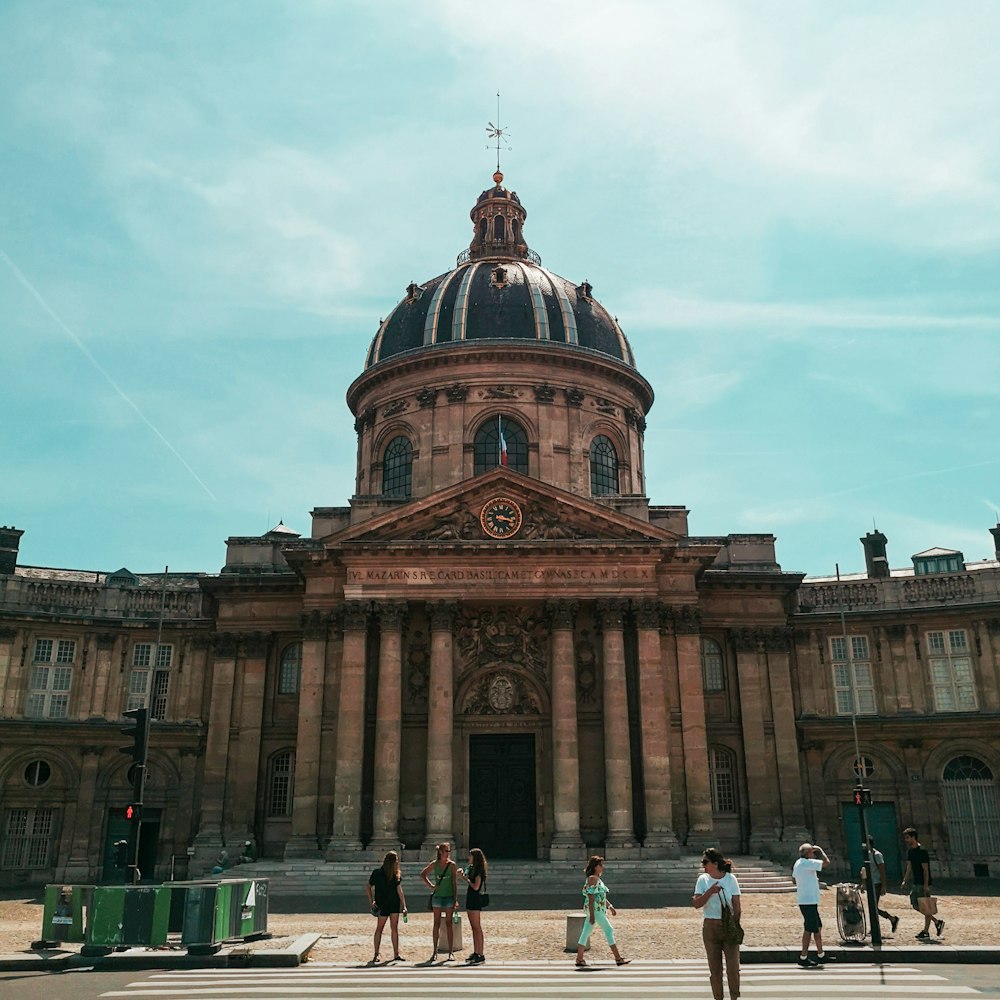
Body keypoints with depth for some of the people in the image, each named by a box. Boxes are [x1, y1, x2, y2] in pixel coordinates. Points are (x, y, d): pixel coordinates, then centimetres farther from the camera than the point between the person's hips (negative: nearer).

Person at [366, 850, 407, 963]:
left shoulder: (396, 874, 4)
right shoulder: (377, 873, -7)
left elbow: (399, 889, 2)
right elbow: (368, 887, 0)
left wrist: (403, 904, -3)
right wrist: (371, 902, -8)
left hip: (394, 904, 4)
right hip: (382, 905, -4)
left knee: (394, 928, 5)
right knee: (379, 928, 2)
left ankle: (396, 954, 10)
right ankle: (376, 954, 11)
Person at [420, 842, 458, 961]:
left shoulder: (452, 864, -3)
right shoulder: (435, 864, 0)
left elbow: (454, 882, -3)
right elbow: (423, 874, 13)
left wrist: (456, 899, -6)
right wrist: (430, 885, 3)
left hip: (449, 897, -1)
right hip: (437, 896, 1)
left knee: (448, 924, 1)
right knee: (437, 924, 5)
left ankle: (451, 952, 6)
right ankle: (435, 951, 12)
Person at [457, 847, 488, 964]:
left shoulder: (479, 870, -14)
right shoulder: (471, 868, 12)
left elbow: (476, 886, -21)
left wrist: (466, 879, -10)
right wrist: (462, 874, 5)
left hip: (475, 900, -10)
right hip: (470, 899, 10)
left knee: (477, 928, -8)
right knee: (474, 928, 13)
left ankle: (481, 956, -6)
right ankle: (475, 953, 20)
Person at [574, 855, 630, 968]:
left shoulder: (597, 879, 16)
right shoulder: (592, 878, -15)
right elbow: (591, 898, -20)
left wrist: (610, 907, 18)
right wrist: (591, 915, -22)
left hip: (599, 909, 10)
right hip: (595, 909, -10)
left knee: (586, 933, 9)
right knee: (609, 930, -4)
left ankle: (579, 959, 11)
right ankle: (618, 959, 1)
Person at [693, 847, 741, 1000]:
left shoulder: (730, 879, -4)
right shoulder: (703, 879, -1)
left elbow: (736, 905, 0)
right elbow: (697, 904, -8)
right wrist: (710, 892, -21)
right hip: (710, 926, 2)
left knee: (733, 966, -4)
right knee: (715, 967, 8)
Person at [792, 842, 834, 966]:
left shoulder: (797, 863, 12)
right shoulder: (808, 863, -17)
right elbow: (826, 863, -20)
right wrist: (820, 850, -6)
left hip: (804, 899, 10)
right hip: (809, 901, -10)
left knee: (818, 927, 17)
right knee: (809, 929, -4)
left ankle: (821, 955, 24)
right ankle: (803, 957, 1)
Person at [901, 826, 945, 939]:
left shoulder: (922, 851, -17)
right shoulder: (910, 851, 9)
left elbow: (925, 869, -18)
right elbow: (909, 867, 17)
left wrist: (926, 885, -20)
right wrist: (905, 881, 13)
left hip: (923, 883, -9)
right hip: (915, 883, 9)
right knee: (915, 905, 9)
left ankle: (926, 932, 7)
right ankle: (937, 922, 19)